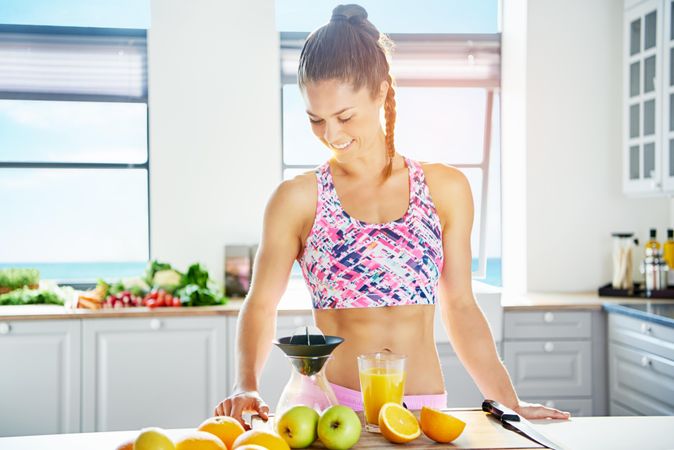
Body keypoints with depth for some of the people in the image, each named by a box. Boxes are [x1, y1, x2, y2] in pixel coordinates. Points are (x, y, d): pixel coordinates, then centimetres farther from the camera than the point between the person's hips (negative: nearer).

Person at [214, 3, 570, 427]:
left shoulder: (445, 189, 7)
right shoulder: (298, 200, 2)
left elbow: (460, 308, 12)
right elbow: (261, 306, 7)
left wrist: (510, 402, 7)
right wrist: (246, 385, -9)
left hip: (426, 406, 2)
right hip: (332, 406, -2)